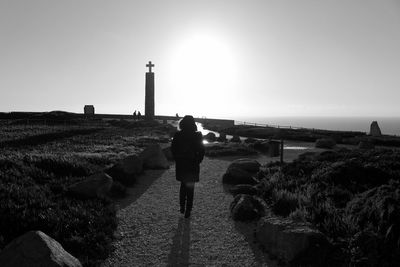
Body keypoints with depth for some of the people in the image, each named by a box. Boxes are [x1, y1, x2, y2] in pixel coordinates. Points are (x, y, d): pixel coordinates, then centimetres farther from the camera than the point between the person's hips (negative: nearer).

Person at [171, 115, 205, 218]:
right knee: (190, 187, 11)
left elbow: (173, 149, -3)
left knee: (183, 186, 22)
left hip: (180, 165, 2)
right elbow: (201, 150, -8)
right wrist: (197, 161, 4)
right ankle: (188, 211, 16)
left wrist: (177, 160, 9)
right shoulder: (197, 135, -11)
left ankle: (182, 207, 24)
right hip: (193, 166, -2)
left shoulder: (178, 135, -7)